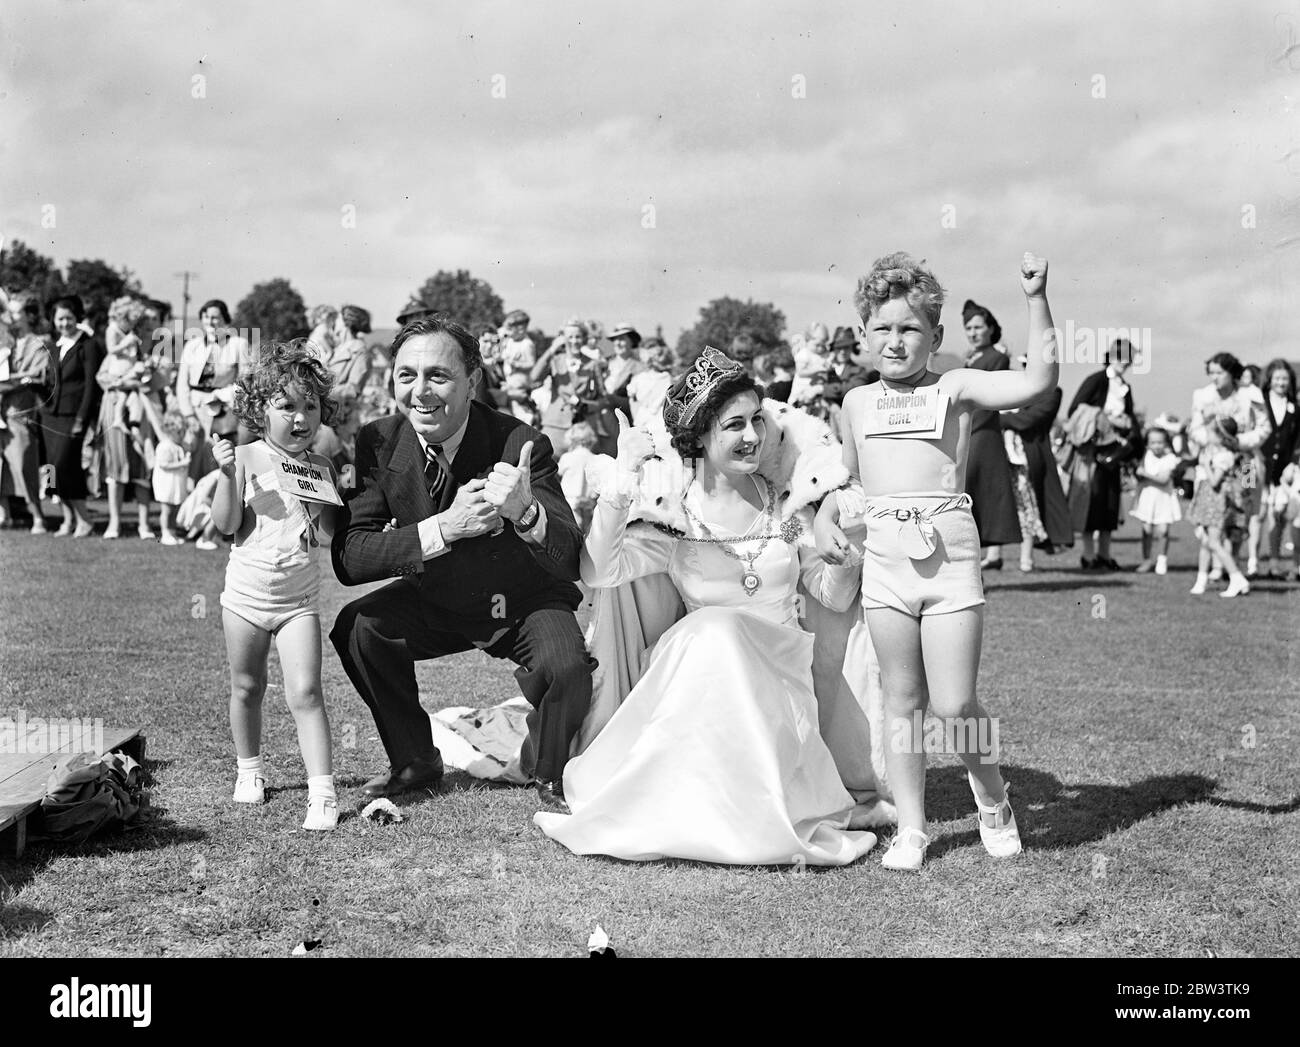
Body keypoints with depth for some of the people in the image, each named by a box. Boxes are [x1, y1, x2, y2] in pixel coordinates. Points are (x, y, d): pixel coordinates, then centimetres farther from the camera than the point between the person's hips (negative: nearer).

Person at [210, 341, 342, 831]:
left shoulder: (321, 469, 4)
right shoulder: (247, 458, -5)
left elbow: (327, 537, 3)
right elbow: (227, 524, -11)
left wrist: (328, 498, -10)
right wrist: (227, 474, -23)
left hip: (298, 600, 0)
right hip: (246, 593, 0)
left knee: (305, 692, -10)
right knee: (246, 688, 14)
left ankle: (322, 790, -11)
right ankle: (249, 768, 36)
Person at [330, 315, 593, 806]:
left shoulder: (521, 445, -26)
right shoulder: (378, 443, -17)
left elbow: (569, 559, -32)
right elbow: (348, 560, -23)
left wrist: (525, 512, -55)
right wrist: (443, 529, -37)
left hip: (527, 603, -3)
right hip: (435, 602, 3)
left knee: (568, 669, -30)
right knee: (358, 627, -21)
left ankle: (549, 775, 3)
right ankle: (415, 760, 4)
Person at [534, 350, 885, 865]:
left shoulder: (785, 505, 7)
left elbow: (835, 596, 10)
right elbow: (597, 572, -16)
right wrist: (623, 479, -22)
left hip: (779, 671, 1)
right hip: (697, 673, -1)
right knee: (713, 632, -33)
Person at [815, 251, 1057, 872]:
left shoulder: (956, 389, 3)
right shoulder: (858, 404, 15)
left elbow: (1039, 381, -10)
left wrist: (1036, 301, -14)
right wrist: (826, 518, 9)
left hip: (949, 553, -3)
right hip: (883, 558, 4)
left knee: (954, 705, -5)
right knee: (902, 701, 8)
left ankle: (993, 803, 22)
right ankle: (910, 829, 18)